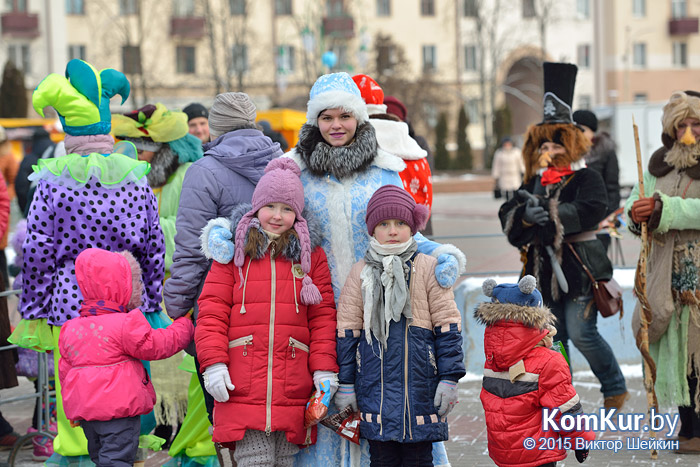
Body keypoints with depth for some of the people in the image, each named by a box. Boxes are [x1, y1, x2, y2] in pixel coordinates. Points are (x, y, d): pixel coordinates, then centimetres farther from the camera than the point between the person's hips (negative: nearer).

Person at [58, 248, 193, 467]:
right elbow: (159, 345, -7)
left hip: (83, 409, 7)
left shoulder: (70, 329, 9)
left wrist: (74, 412, 25)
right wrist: (184, 325, 10)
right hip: (117, 407, -7)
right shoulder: (125, 325, -14)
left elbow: (65, 370, 15)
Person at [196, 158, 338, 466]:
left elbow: (323, 316, 10)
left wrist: (324, 368, 0)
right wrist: (213, 363, -8)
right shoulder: (233, 251, 9)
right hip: (242, 388, -2)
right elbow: (212, 311, 4)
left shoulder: (311, 255, 13)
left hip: (293, 387, 2)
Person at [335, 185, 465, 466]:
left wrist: (449, 378, -3)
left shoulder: (427, 269, 1)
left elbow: (447, 326, 1)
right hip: (375, 387, 1)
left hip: (419, 381, -1)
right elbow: (347, 329, 8)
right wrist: (345, 383, 6)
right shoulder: (361, 273, 6)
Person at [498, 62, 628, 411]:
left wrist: (548, 213, -23)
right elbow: (507, 215, 3)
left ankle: (615, 388, 11)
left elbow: (591, 210, -22)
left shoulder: (585, 179, -4)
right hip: (546, 271, 6)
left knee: (582, 333, -9)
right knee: (554, 338, 9)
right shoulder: (534, 182, 13)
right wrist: (525, 216, -20)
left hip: (579, 270, -6)